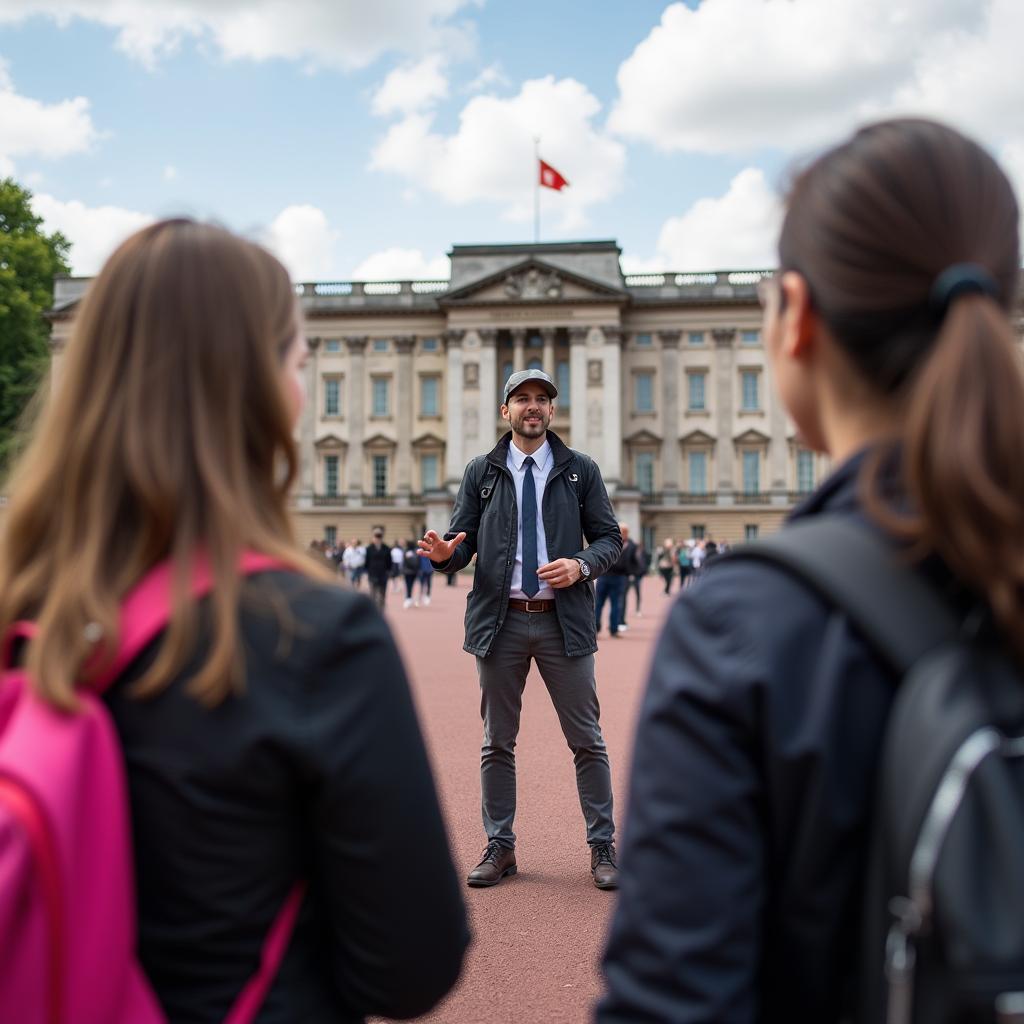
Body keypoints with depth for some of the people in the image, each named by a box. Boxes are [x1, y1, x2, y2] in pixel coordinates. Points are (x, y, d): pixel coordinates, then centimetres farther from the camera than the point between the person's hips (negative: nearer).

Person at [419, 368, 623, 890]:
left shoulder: (581, 470, 7)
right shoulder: (481, 473, 8)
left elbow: (609, 537, 6)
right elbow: (463, 540, 5)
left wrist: (582, 565, -13)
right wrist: (444, 553, -18)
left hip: (563, 620, -1)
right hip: (500, 620, 1)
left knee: (587, 741, 4)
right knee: (498, 742, 8)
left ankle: (602, 846, 14)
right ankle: (499, 847, 19)